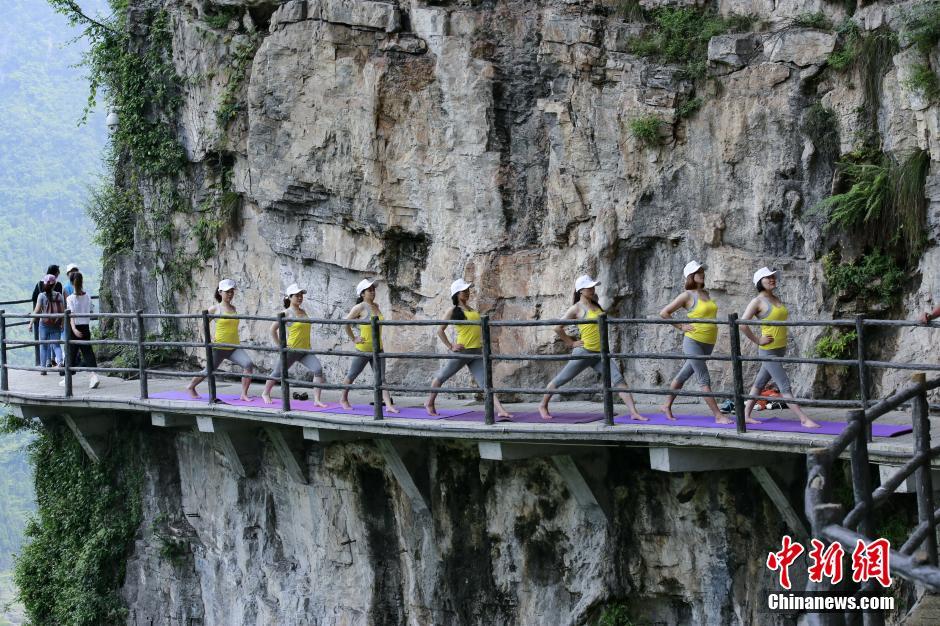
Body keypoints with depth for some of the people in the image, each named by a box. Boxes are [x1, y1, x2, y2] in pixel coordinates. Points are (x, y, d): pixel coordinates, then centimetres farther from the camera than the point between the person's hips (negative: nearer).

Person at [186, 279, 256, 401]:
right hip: (219, 347, -3)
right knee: (208, 371, 13)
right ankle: (191, 387, 41)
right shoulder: (215, 309, -7)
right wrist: (209, 338, -6)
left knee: (248, 364, -22)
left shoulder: (234, 308, 7)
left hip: (234, 348, 3)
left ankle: (244, 394, -16)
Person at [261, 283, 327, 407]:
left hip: (305, 350, 5)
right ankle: (266, 393, 39)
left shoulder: (303, 311, 10)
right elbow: (273, 329, -9)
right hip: (291, 350, -5)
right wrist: (280, 346, -9)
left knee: (318, 369, -18)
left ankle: (317, 400, -20)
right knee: (278, 373, 12)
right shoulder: (287, 313, -9)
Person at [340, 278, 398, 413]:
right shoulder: (360, 307, -12)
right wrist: (353, 339, -12)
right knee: (352, 375, 11)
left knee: (381, 378, -3)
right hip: (363, 349, -5)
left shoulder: (376, 306, 7)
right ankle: (344, 399, 29)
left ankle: (389, 405, -12)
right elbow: (346, 323, -13)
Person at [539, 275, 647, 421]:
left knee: (618, 379, -9)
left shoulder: (595, 303, 12)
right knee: (561, 379, 8)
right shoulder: (577, 308, -8)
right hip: (584, 352, -6)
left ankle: (634, 412, -16)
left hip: (600, 353, 6)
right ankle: (543, 406, 27)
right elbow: (558, 328, -9)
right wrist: (570, 342, -6)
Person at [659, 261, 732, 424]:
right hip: (693, 342, -7)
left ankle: (667, 406, 29)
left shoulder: (706, 294, 13)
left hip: (708, 343, 7)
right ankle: (718, 416, -10)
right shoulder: (687, 295, -7)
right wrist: (681, 327, -9)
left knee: (683, 375, 17)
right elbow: (664, 313, -6)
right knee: (704, 380, -8)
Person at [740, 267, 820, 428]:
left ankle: (746, 416, 22)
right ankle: (804, 419, -11)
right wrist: (757, 340, -17)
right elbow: (742, 324, -19)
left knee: (760, 383, 14)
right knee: (785, 386, -8)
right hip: (768, 351, -8)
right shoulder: (758, 302, -12)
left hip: (780, 349, 8)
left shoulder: (776, 299, 11)